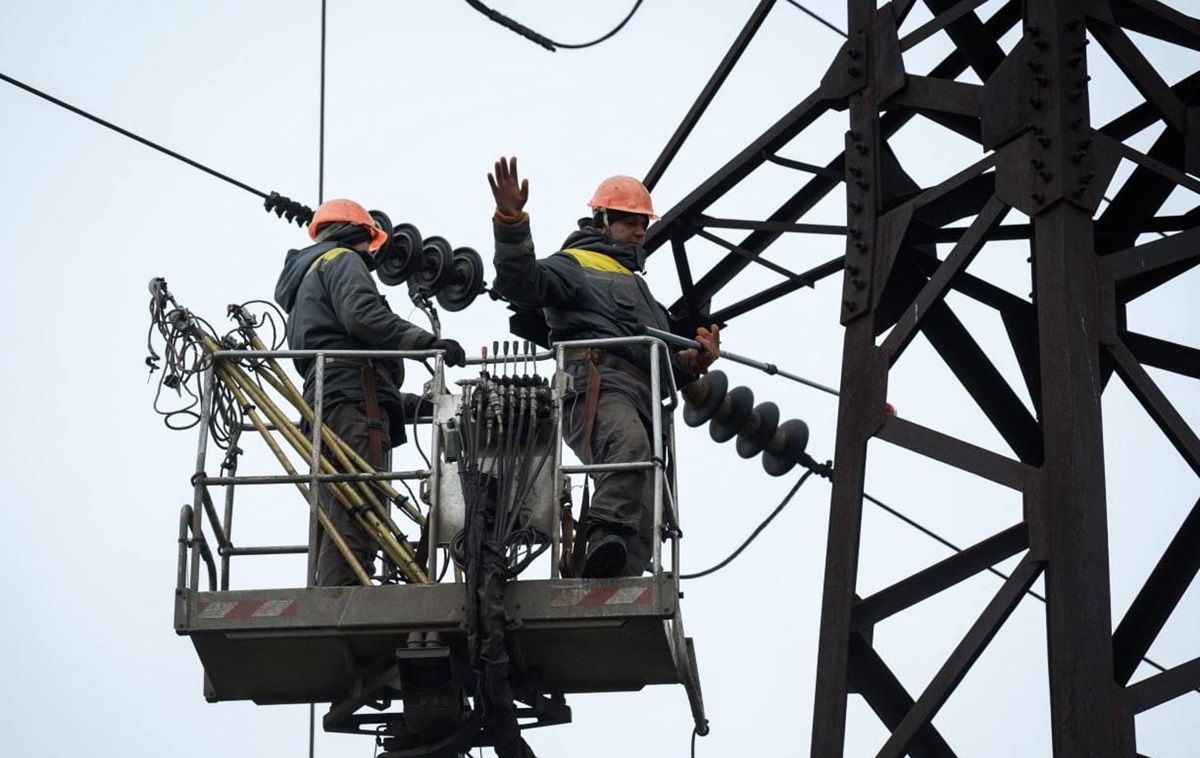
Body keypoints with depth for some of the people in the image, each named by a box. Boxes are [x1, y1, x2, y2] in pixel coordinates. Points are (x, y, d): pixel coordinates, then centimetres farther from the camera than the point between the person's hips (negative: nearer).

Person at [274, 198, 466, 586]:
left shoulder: (305, 276, 35)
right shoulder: (343, 260, 7)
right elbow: (362, 315, -14)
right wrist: (430, 343, -18)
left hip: (321, 400, 10)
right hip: (355, 398, -10)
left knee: (336, 514, 5)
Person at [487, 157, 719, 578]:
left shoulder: (637, 288, 42)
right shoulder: (575, 266, 15)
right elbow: (522, 282, -8)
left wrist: (691, 362, 18)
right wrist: (511, 225, -24)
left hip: (641, 402, 9)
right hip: (598, 390, -9)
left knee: (640, 537, -5)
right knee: (628, 445, -42)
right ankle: (606, 538, -56)